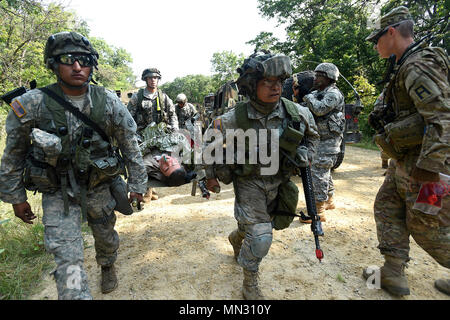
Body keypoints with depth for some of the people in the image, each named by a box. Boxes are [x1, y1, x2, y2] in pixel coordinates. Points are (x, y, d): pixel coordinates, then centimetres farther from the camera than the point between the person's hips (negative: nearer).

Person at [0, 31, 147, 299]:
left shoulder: (109, 102, -13)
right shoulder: (31, 105, -14)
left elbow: (130, 145, -4)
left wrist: (138, 184, -2)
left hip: (98, 186, 2)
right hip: (57, 191, -1)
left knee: (106, 236, 22)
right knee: (68, 258, -7)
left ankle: (108, 267, 54)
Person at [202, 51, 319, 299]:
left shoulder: (296, 113, -13)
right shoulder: (236, 118, -21)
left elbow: (312, 135, 9)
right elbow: (210, 142, -5)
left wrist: (306, 154, -6)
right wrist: (210, 175, 0)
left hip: (278, 182, 5)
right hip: (249, 182, -4)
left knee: (264, 225, 22)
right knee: (260, 236, -11)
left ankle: (237, 238, 58)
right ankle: (250, 286, 16)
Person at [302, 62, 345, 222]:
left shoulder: (333, 94, -13)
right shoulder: (318, 92, 17)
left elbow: (319, 109, -28)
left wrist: (308, 97, -14)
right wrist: (297, 96, 3)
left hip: (329, 140, -10)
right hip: (321, 139, 10)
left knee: (318, 172, -13)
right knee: (324, 171, 18)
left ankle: (318, 211, -9)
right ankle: (329, 201, 33)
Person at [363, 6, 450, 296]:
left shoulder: (418, 66, -19)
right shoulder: (407, 66, 14)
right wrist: (383, 120, 14)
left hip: (423, 164, -10)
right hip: (405, 162, 10)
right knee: (387, 207, 13)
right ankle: (393, 274, 21)